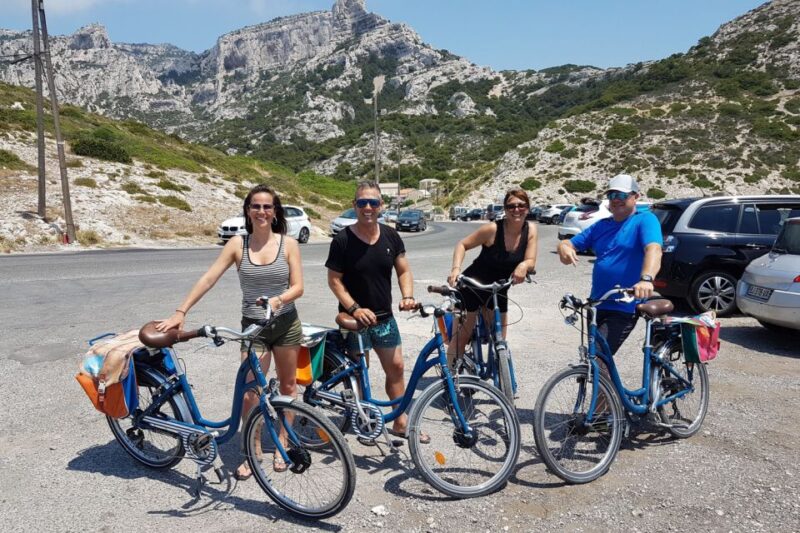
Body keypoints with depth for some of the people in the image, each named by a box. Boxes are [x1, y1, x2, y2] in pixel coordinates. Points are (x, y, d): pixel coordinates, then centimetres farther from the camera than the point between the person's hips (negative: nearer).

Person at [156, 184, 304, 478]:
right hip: (252, 327, 0)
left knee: (288, 385, 11)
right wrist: (180, 312, -12)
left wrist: (278, 300, -27)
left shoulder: (288, 244, -5)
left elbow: (297, 286, -7)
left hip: (286, 324, 1)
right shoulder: (238, 244, -3)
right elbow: (208, 279, -6)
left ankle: (282, 444, 29)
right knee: (250, 393, -5)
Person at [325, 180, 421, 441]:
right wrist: (354, 308, -20)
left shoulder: (391, 236, 1)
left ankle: (401, 422, 22)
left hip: (384, 317, 4)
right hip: (355, 318, -4)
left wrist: (407, 296, -12)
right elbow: (334, 280, -10)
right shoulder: (342, 240, -12)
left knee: (395, 367, 9)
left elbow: (403, 271, 6)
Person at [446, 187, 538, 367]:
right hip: (472, 286, -5)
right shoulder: (493, 229, -22)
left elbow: (531, 262, -12)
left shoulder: (531, 229, -9)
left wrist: (524, 266, -36)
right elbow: (462, 244, -15)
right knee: (460, 338, -1)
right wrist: (456, 268, -31)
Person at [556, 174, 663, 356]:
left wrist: (646, 279, -44)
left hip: (624, 309, -7)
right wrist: (564, 249, -15)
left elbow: (654, 249, -24)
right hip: (597, 305, 7)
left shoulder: (645, 220, -6)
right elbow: (567, 243, 11)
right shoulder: (601, 225, 13)